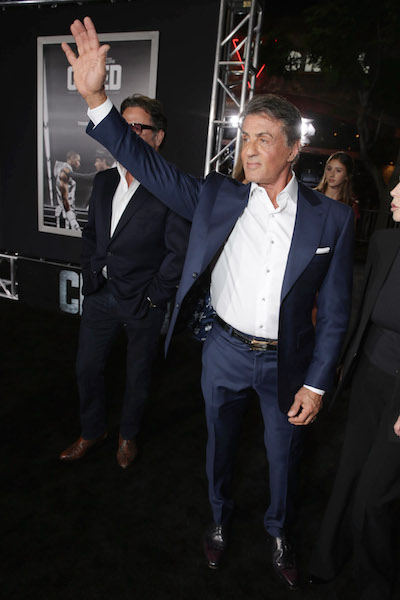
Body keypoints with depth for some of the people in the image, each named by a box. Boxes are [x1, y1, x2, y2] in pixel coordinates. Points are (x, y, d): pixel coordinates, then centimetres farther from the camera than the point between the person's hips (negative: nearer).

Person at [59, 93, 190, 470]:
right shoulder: (104, 181, 6)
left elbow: (179, 251, -13)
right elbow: (90, 233, 14)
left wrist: (154, 296, -13)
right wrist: (90, 276, 6)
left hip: (142, 304, -5)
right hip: (100, 296, 6)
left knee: (137, 376, 14)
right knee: (86, 368, 16)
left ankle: (127, 435, 40)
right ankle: (92, 431, 41)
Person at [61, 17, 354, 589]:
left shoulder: (332, 218, -9)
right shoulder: (218, 197, -7)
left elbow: (335, 310, -6)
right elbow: (149, 164, -11)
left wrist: (316, 384, -7)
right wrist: (96, 98, -24)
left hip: (286, 360, 0)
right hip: (225, 350, 1)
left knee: (284, 454, 19)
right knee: (221, 441, 21)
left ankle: (279, 531, 50)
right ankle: (220, 516, 52)